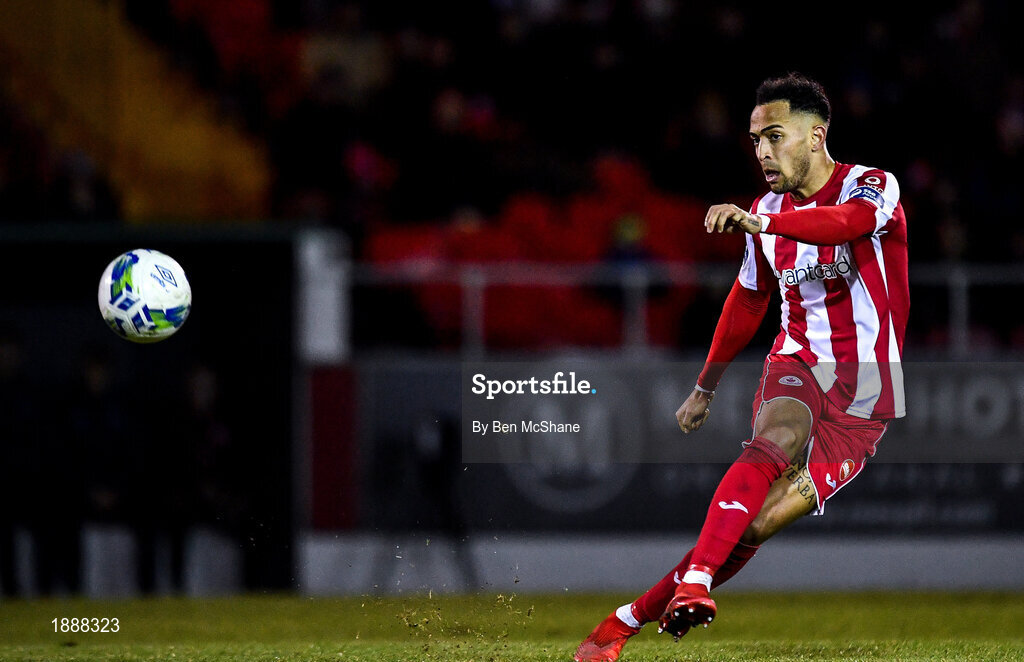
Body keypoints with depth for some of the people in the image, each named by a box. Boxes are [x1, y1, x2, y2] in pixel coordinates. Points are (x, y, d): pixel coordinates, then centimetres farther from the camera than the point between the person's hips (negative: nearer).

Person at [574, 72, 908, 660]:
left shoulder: (872, 187, -10)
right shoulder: (767, 212, 8)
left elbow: (842, 223, -35)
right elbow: (749, 300, 24)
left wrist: (759, 221, -52)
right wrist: (706, 386, 32)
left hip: (865, 394, -3)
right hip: (798, 364, 3)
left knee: (760, 522, -14)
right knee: (774, 444, -33)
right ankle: (694, 583, -48)